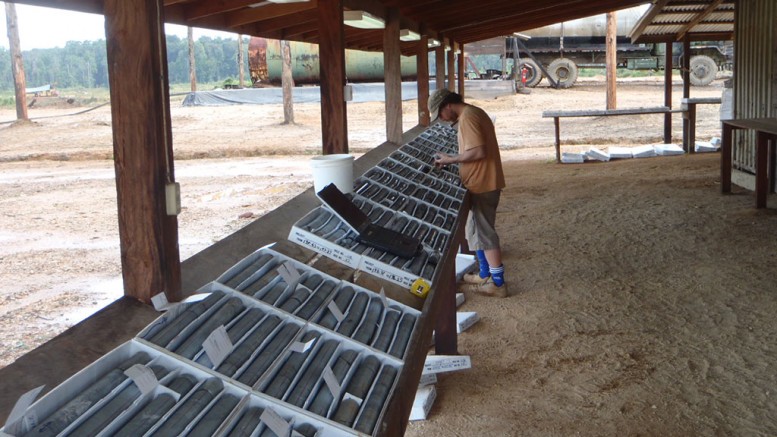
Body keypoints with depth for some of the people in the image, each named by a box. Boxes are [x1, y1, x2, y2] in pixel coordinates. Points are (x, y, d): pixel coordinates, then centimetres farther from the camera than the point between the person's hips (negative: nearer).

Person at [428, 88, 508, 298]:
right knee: (475, 230, 19)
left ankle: (498, 283, 1)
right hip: (484, 183, 10)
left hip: (481, 185, -10)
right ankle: (484, 274, 29)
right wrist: (452, 159, 11)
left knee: (485, 233, -4)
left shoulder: (467, 117, -17)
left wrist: (451, 159, -14)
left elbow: (478, 152, -24)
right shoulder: (474, 113, 15)